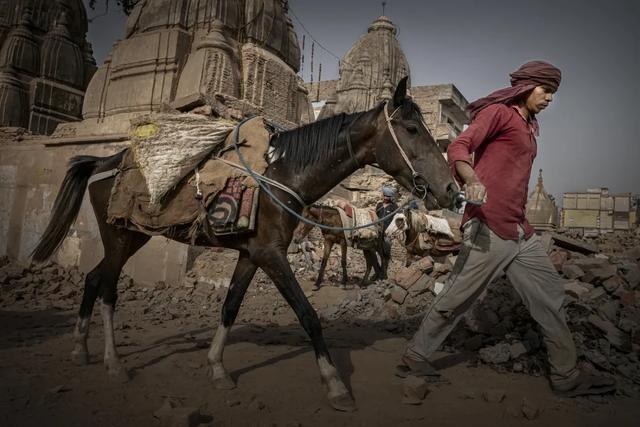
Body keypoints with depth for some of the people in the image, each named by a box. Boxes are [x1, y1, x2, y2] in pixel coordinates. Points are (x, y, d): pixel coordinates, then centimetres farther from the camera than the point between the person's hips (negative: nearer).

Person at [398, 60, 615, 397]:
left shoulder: (528, 126, 23)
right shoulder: (498, 112, -3)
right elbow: (458, 147, -17)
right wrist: (471, 180, -38)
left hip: (518, 229, 9)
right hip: (489, 226, -9)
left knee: (549, 292, 11)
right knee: (456, 298, -2)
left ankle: (566, 376, 23)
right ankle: (415, 356, 14)